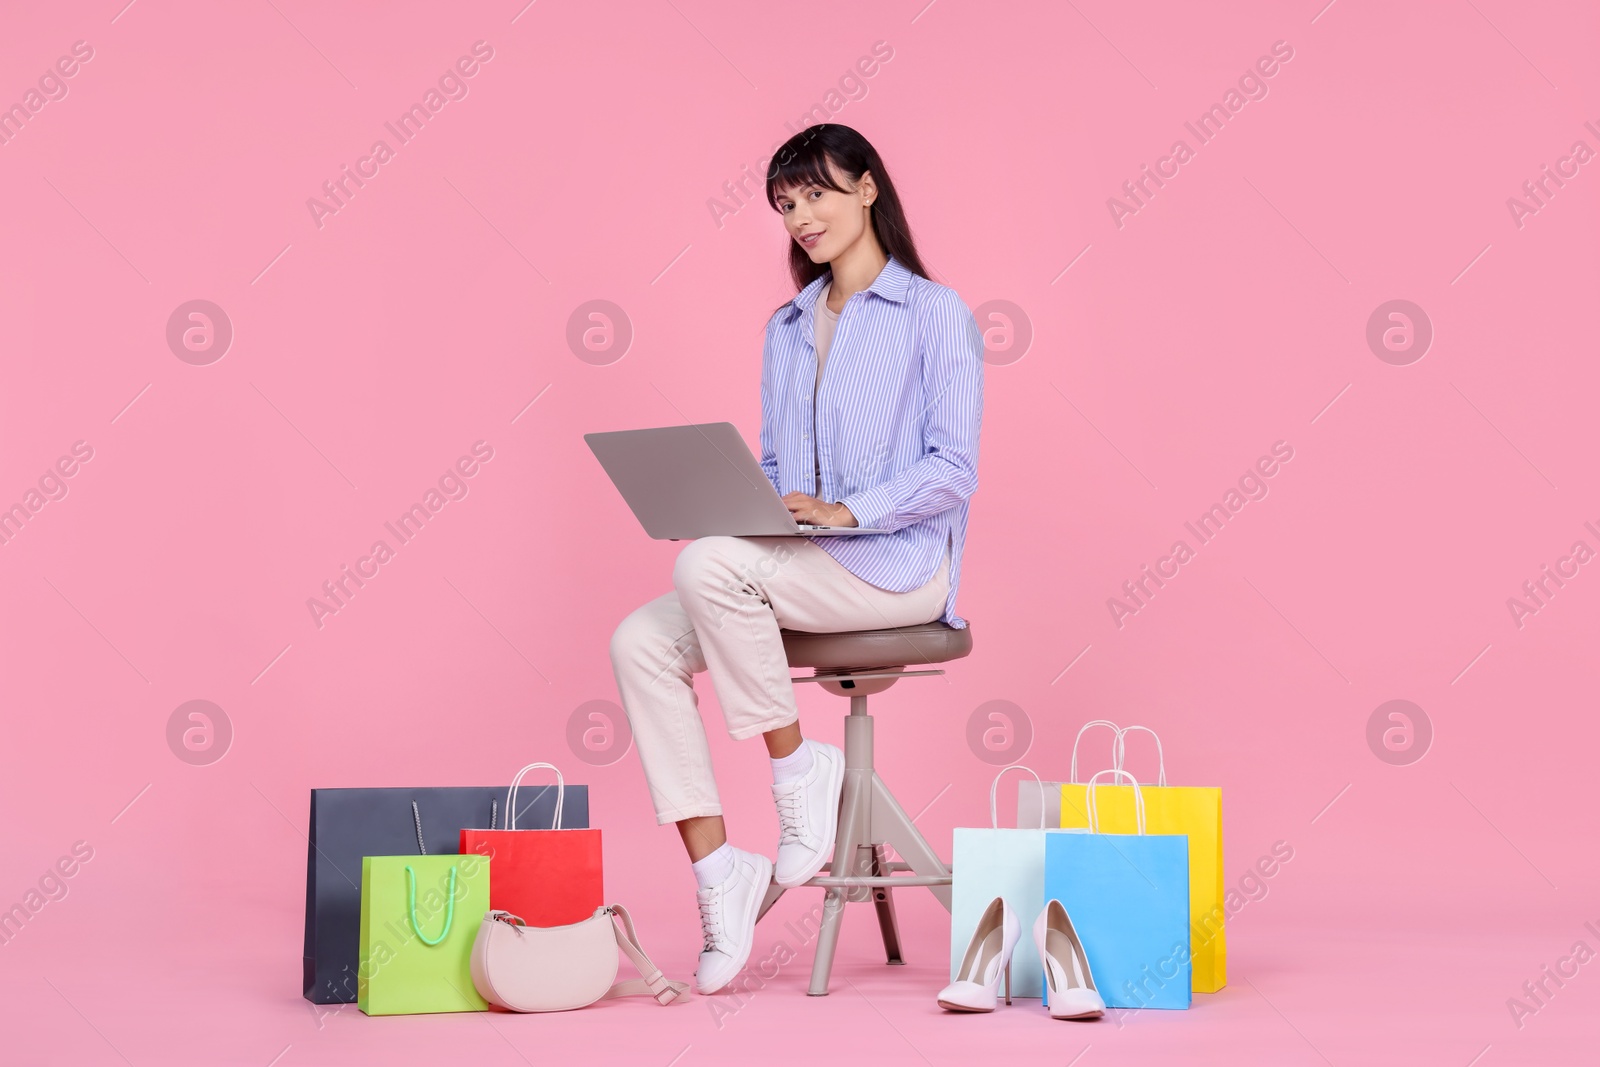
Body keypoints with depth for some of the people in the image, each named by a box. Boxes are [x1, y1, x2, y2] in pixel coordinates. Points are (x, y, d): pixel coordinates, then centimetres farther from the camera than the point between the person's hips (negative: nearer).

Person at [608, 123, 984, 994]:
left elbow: (953, 469, -9)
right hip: (796, 565, 7)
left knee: (709, 565, -32)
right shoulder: (787, 329, 19)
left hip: (897, 564, -7)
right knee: (640, 644, -18)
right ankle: (718, 871, -16)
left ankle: (799, 767, -13)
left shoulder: (934, 315, -1)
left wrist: (845, 511, -21)